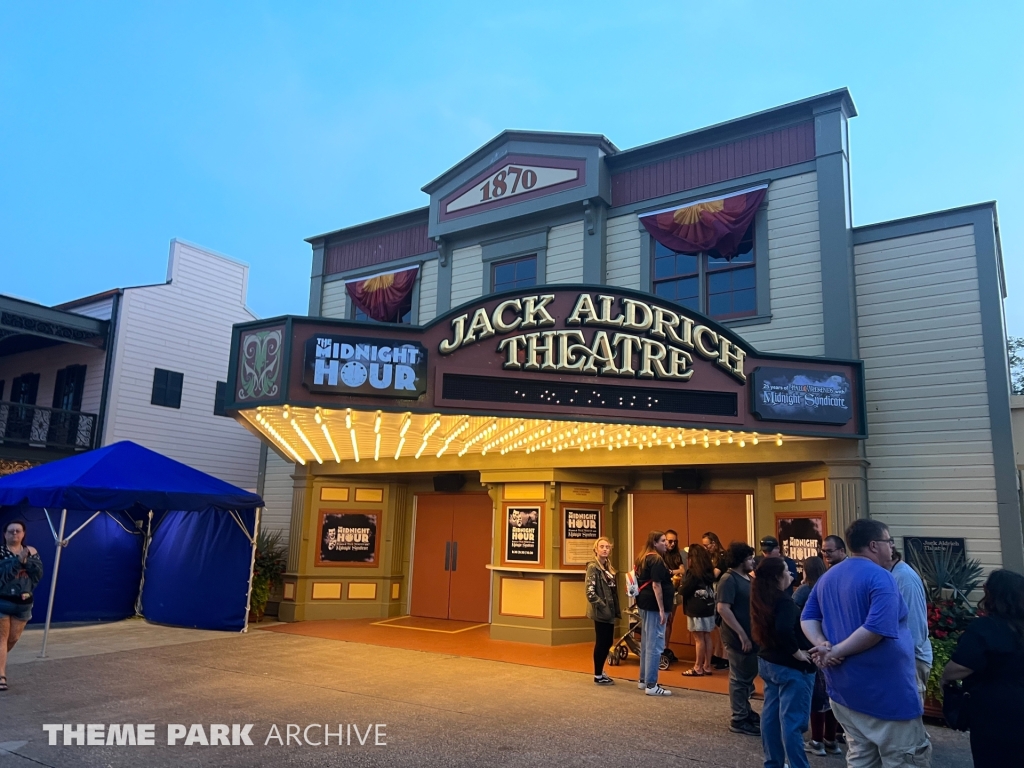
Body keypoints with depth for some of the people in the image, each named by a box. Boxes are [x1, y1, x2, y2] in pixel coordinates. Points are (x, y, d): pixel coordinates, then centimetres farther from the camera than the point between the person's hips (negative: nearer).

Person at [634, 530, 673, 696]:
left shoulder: (643, 557, 14)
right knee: (655, 644, -6)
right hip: (654, 605, -10)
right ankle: (651, 685, -4)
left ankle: (643, 679, 26)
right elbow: (656, 585, -21)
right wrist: (662, 610, -21)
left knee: (646, 642, 17)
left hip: (644, 603, 10)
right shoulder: (657, 559, -15)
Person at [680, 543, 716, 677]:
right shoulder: (708, 571, 7)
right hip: (708, 607, 8)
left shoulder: (693, 572, -15)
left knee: (699, 638, -2)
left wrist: (679, 587, 8)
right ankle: (707, 666, 18)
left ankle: (698, 668, 5)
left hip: (697, 609, -8)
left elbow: (684, 590, -14)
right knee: (707, 637, 12)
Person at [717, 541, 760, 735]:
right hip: (738, 639, -9)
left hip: (751, 636, 9)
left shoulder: (748, 578, 12)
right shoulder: (729, 579, -17)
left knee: (747, 677, 19)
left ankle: (745, 711, 32)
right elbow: (723, 608, -25)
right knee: (739, 679, 1)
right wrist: (741, 634, -25)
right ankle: (739, 720, 12)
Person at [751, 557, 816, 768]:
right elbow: (784, 629, -35)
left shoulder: (762, 598, 5)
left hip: (768, 661, 9)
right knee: (792, 720, -2)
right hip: (790, 666, -9)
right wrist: (797, 653, -22)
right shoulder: (783, 600, -20)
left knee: (771, 714, 15)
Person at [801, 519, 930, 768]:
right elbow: (876, 629, -26)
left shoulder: (828, 577, 11)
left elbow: (808, 618, 11)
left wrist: (823, 645, -5)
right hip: (885, 689, -8)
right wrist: (836, 651, -17)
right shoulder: (880, 577, -15)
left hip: (844, 687, 8)